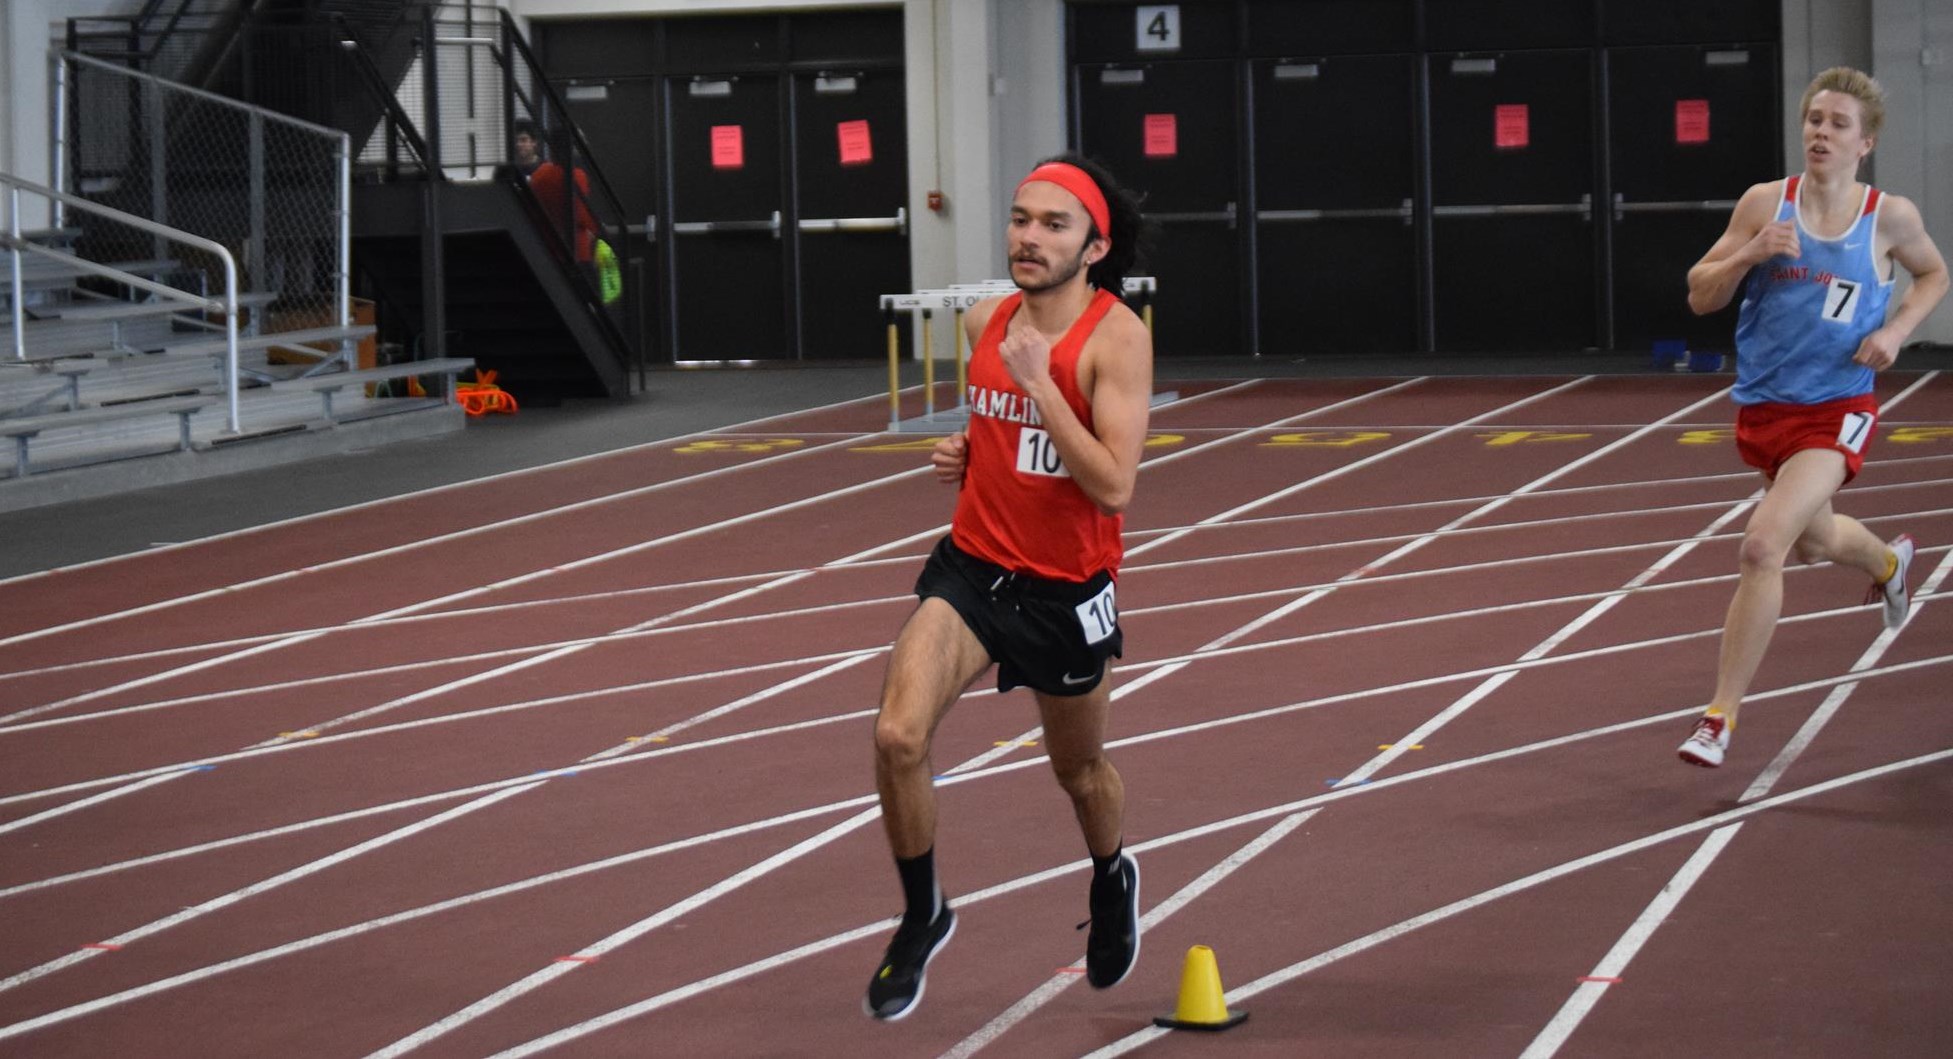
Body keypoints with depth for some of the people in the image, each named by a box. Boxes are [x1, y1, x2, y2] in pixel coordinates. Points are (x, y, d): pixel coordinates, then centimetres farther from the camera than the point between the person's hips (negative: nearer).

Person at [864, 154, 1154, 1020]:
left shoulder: (1117, 338, -17)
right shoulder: (985, 322, 1)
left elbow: (1114, 486, -26)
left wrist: (1039, 381, -29)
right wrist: (963, 453, 1)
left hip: (1067, 591, -3)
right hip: (972, 566, 4)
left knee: (1079, 769, 18)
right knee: (897, 736, -18)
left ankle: (1112, 878, 53)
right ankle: (922, 917, 4)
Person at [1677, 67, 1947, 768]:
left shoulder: (1889, 216, -6)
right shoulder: (1765, 204, -4)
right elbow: (1700, 297, -1)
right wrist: (1751, 253, -19)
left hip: (1836, 412, -4)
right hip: (1763, 404, 4)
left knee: (1763, 544, -23)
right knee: (1813, 542, 26)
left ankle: (1721, 717, -12)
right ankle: (1889, 562, 65)